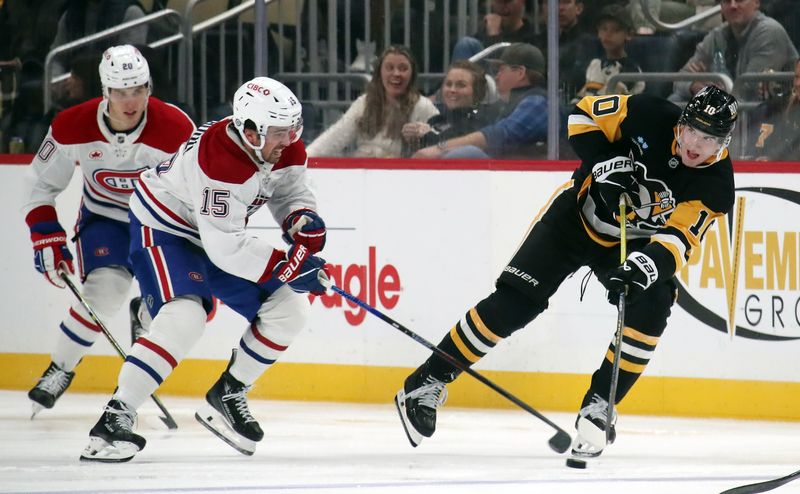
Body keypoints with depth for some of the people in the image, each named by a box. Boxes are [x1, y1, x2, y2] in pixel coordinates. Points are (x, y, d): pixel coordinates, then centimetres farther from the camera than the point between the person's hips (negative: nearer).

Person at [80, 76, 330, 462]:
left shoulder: (287, 149, -12)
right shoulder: (220, 162, -37)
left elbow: (290, 192, 5)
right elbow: (225, 247, -36)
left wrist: (303, 221, -19)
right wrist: (288, 268, -33)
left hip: (217, 231, 9)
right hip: (163, 228, -9)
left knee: (289, 309, 0)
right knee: (184, 318, -31)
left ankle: (227, 396, 14)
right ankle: (114, 420, -30)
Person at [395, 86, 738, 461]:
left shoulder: (716, 183, -21)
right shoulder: (649, 117, -23)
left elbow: (680, 238, -28)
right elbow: (583, 116, -11)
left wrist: (649, 263, -48)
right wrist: (604, 162, -27)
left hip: (635, 243, 1)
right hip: (578, 215, -1)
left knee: (650, 309, -25)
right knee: (513, 302, -11)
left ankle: (597, 408, -12)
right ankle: (427, 382, -2)